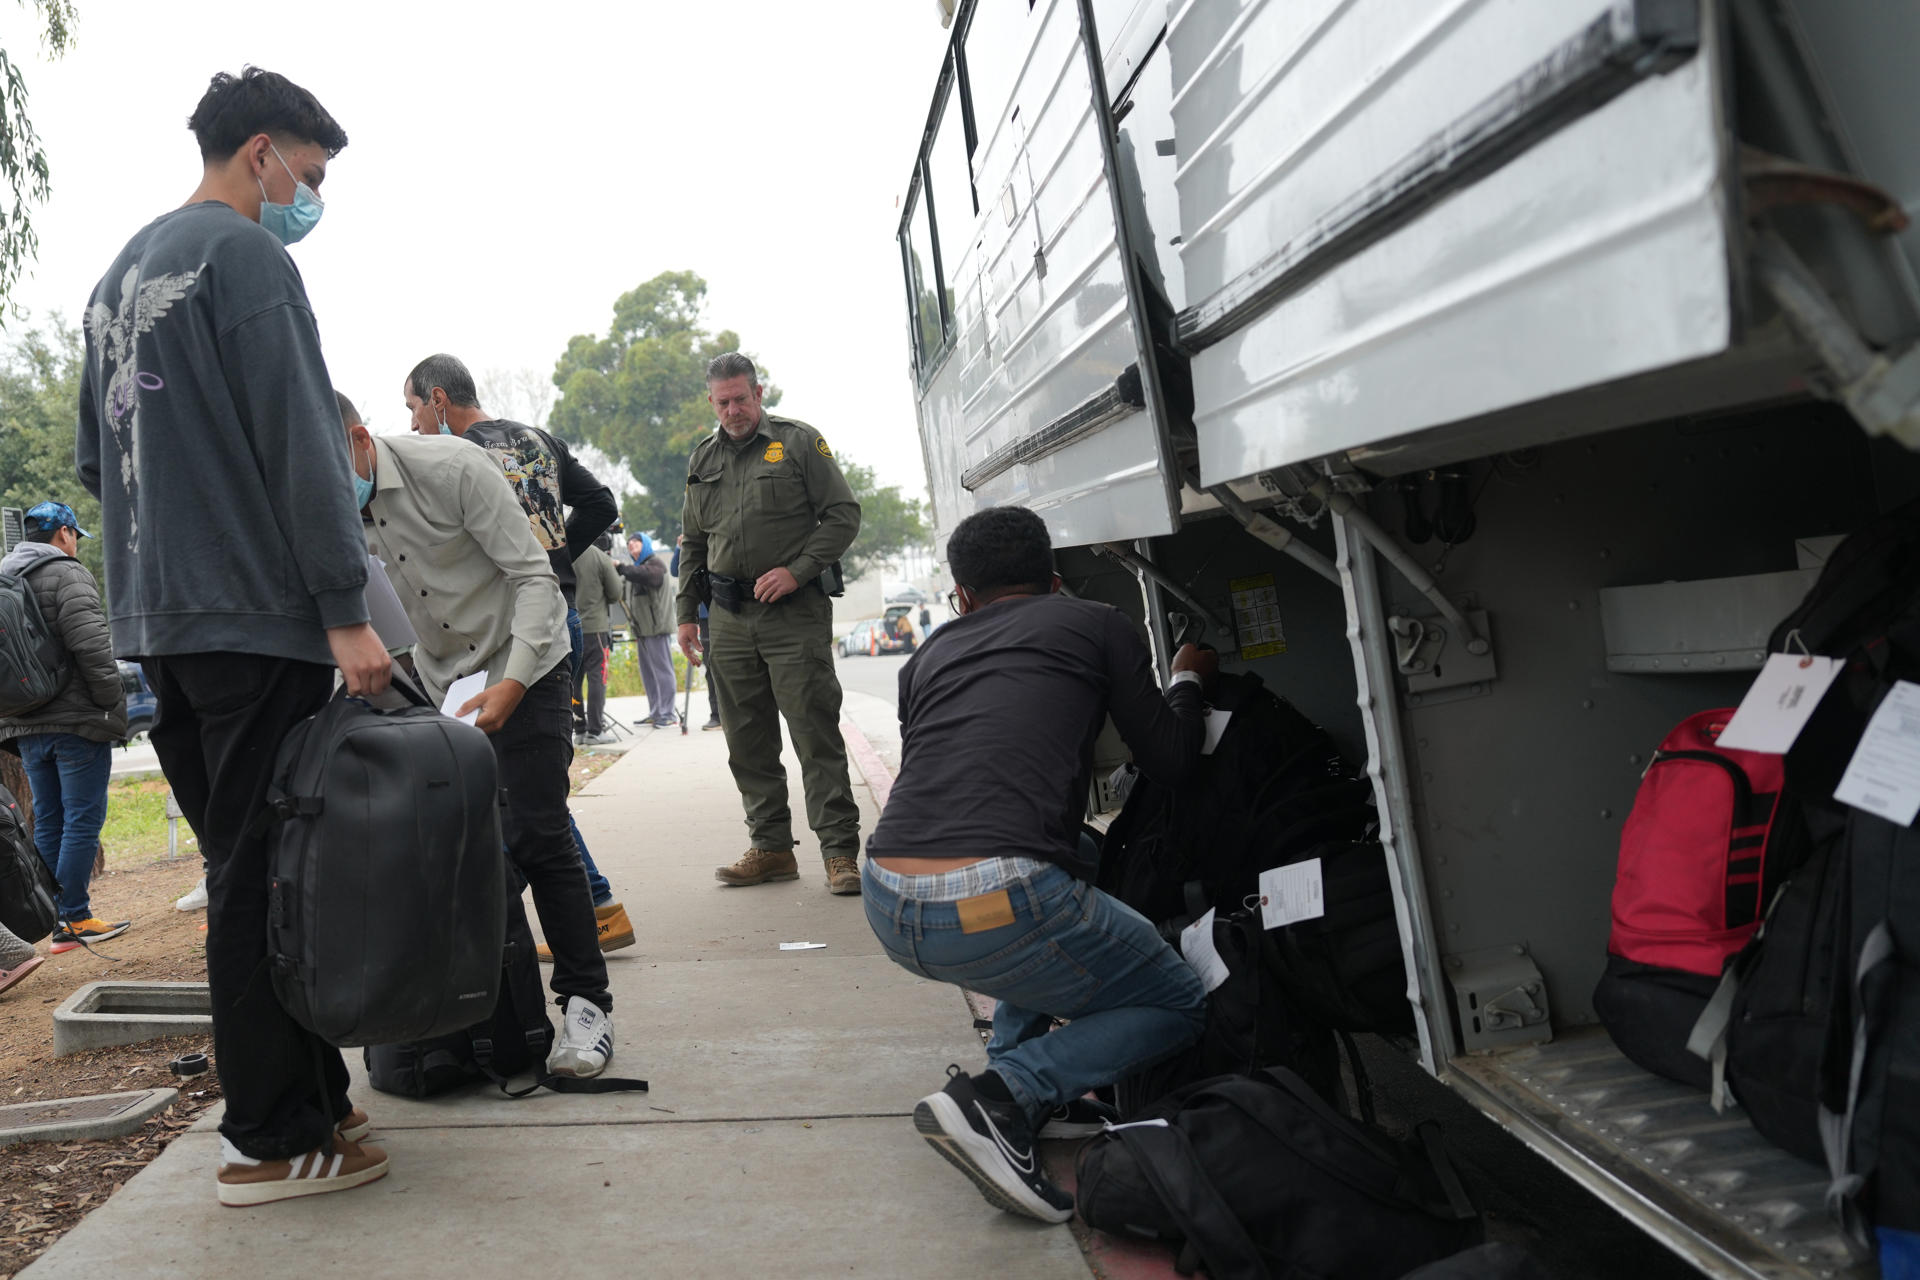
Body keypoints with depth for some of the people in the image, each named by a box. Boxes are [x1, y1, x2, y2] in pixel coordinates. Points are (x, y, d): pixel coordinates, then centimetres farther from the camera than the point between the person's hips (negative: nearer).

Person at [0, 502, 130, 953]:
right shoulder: (66, 573, -8)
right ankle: (74, 919, -3)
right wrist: (114, 706, -13)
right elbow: (91, 647, -19)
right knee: (83, 819, -3)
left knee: (47, 822, 12)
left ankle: (55, 921, 14)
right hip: (76, 721, -8)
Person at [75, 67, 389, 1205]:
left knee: (245, 872, 12)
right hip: (256, 613, -9)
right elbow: (301, 443, -15)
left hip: (159, 619, 9)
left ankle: (308, 1096, 21)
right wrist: (348, 611, -16)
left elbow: (95, 459, 25)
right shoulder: (245, 255, -8)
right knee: (267, 879, -4)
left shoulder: (121, 273, 21)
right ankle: (278, 1140, 3)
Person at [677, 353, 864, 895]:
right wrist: (687, 612, 17)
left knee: (815, 733, -8)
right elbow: (693, 543, 24)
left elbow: (843, 514, -3)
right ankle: (772, 848, 15)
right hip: (729, 620, 6)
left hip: (794, 612, -5)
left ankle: (840, 852, -5)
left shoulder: (798, 442, 2)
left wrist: (796, 571, -13)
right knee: (747, 742, 7)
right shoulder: (702, 459, 17)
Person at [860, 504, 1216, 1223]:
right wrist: (1188, 680, 38)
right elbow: (1169, 763, 18)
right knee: (1178, 1006, 19)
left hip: (889, 913, 6)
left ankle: (1018, 1074, 22)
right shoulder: (1095, 625, 12)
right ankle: (998, 1097, -5)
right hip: (996, 910, -6)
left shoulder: (929, 655, 23)